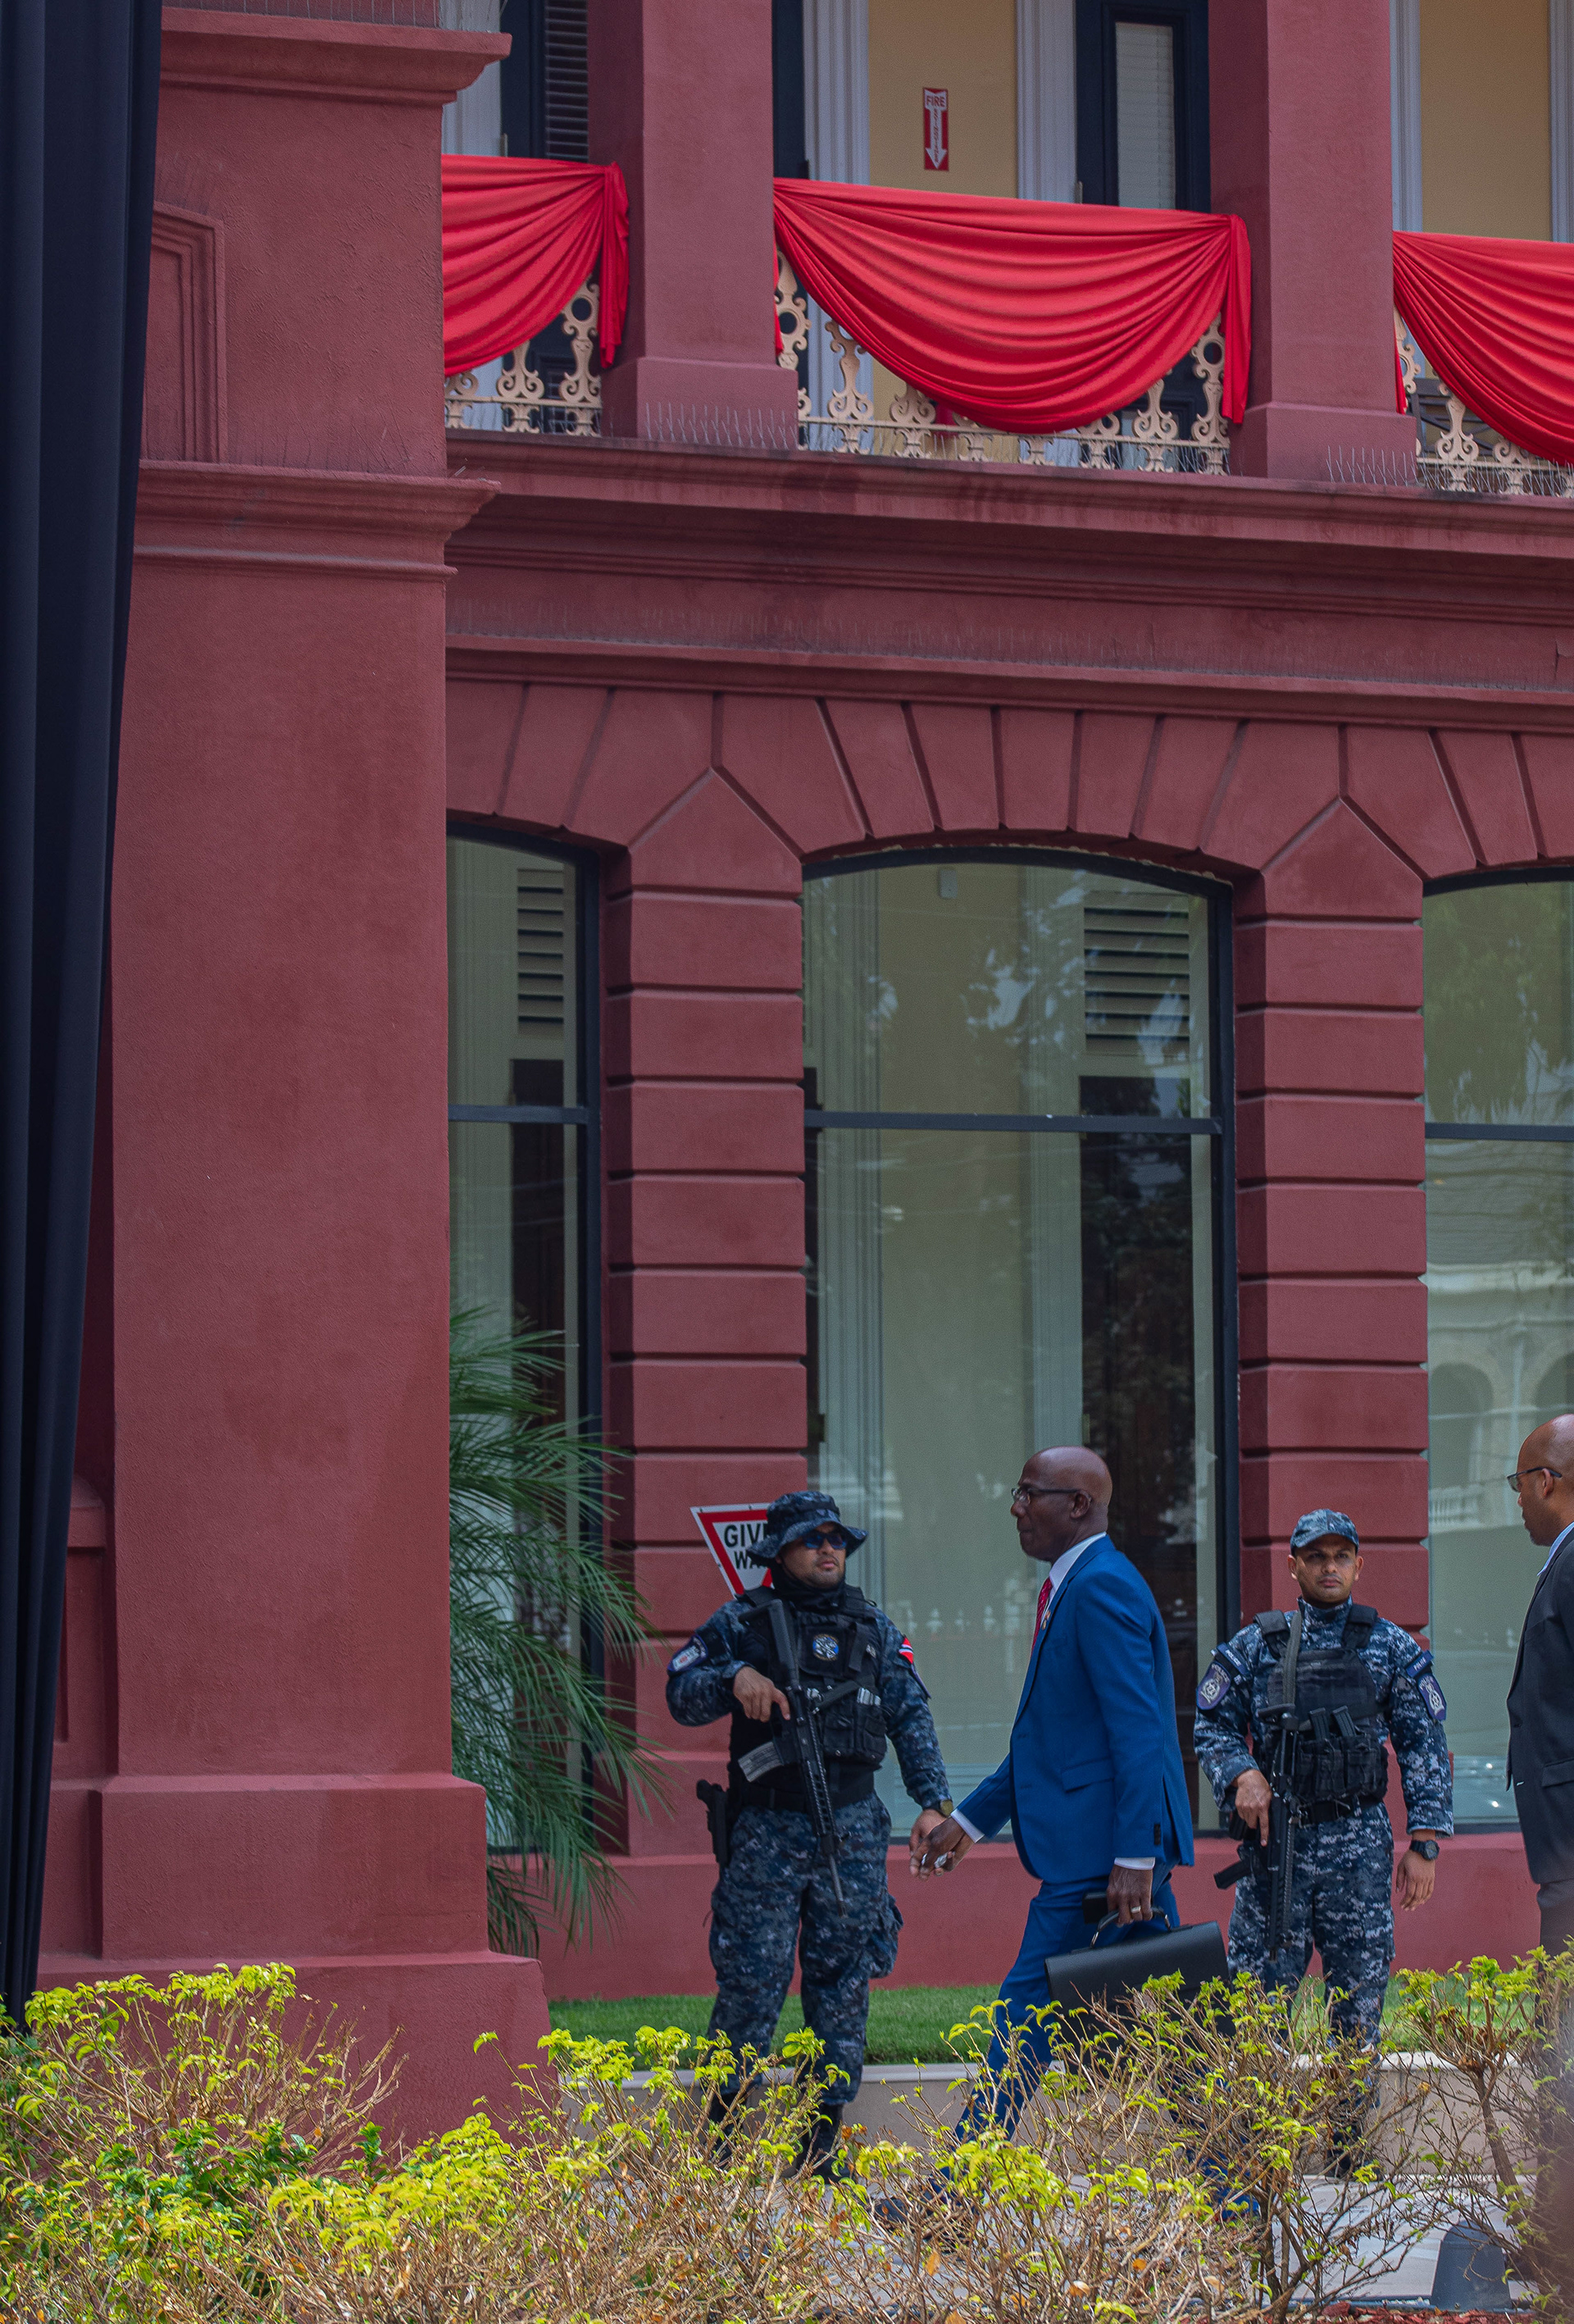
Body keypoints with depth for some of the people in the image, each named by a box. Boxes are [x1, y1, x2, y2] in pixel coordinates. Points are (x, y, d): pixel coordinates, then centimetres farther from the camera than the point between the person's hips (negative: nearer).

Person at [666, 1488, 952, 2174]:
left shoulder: (874, 1629, 12)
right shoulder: (742, 1623, 4)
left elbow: (911, 1719, 12)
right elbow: (681, 1693, 0)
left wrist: (934, 1801, 1)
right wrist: (735, 1676, -19)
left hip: (852, 1827, 3)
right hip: (766, 1827, -3)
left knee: (844, 1976, 3)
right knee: (751, 1977, -5)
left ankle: (825, 2131, 10)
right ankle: (724, 2125, 4)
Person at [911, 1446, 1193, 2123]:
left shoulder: (1100, 1586, -13)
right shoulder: (1076, 1586, 19)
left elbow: (1138, 1731, -20)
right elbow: (1052, 1736, 26)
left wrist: (1133, 1857, -25)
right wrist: (970, 1820, 27)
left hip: (1100, 1850, -10)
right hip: (1118, 1848, 10)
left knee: (1028, 2014, -7)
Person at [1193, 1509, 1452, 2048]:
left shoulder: (1391, 1649, 7)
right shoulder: (1254, 1647, 9)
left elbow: (1424, 1747, 6)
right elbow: (1212, 1727, 12)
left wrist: (1424, 1842, -1)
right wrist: (1243, 1774, -10)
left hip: (1359, 1845, 0)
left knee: (1359, 2008, 2)